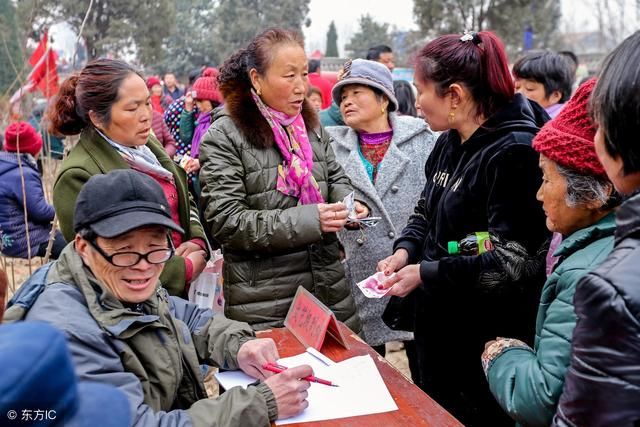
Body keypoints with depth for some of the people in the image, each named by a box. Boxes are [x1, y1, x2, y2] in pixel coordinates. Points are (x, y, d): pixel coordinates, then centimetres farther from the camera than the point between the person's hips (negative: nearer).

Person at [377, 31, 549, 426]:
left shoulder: (515, 152, -22)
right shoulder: (449, 142, 4)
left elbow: (513, 262, -25)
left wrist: (425, 274, -21)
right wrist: (406, 249, -4)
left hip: (485, 344, -8)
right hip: (436, 327, 8)